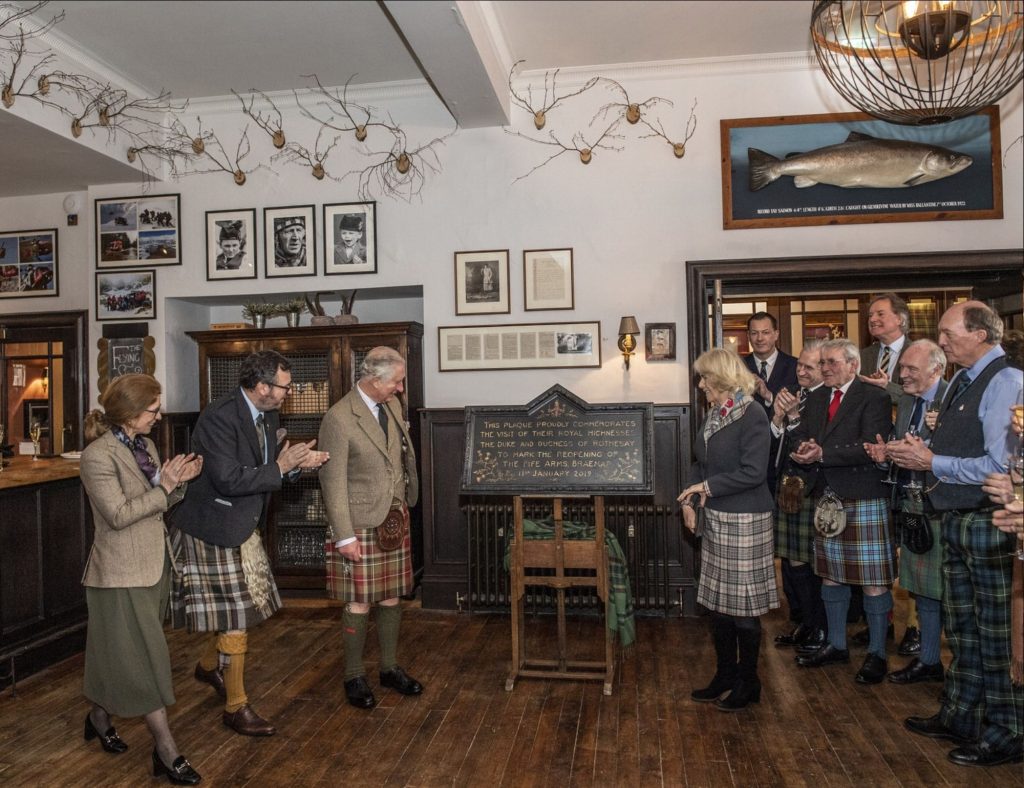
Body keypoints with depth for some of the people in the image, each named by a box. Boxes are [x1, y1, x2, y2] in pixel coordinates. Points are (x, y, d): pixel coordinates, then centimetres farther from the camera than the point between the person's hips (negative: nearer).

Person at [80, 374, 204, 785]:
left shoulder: (145, 445, 6)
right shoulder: (98, 456, -18)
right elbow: (118, 515, -21)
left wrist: (179, 480, -8)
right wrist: (163, 487, -21)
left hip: (153, 565, 8)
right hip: (122, 572, -8)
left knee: (124, 655, 20)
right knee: (146, 658, -2)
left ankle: (99, 717, 41)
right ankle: (166, 750, 7)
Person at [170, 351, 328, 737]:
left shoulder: (266, 415, 2)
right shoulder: (219, 416, -24)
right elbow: (228, 480, -29)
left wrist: (296, 462, -8)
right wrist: (280, 467, -24)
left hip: (243, 527, 9)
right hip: (215, 530, -9)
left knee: (244, 608, 20)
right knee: (234, 619, 0)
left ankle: (207, 665, 47)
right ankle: (236, 708, 16)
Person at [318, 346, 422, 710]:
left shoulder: (392, 405, 5)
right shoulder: (339, 418, -17)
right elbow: (333, 482, -16)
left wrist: (404, 503, 12)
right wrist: (344, 536, -16)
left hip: (394, 520, 7)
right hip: (359, 526, -6)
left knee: (391, 598, 15)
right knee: (359, 603, 5)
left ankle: (389, 667, 31)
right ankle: (354, 677, 23)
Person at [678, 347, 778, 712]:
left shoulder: (752, 414, -14)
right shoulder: (714, 413, 10)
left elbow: (753, 472, -19)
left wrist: (707, 486, -14)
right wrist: (689, 499, 5)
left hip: (745, 521, -8)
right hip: (716, 518, 8)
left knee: (743, 604, 4)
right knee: (719, 601, 15)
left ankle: (748, 682, 21)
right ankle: (725, 675, 29)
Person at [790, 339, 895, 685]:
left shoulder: (874, 398, -8)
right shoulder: (815, 399, 14)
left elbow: (870, 447, -18)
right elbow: (799, 436, 10)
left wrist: (822, 454, -22)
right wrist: (804, 449, -13)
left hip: (864, 499, -7)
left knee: (873, 580, 2)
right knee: (830, 575, 16)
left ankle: (877, 653, 18)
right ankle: (836, 645, 31)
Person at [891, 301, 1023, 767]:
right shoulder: (959, 382, 11)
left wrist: (932, 462, -16)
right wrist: (916, 455, 0)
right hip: (955, 520, 9)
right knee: (961, 628, 18)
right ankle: (959, 718, 33)